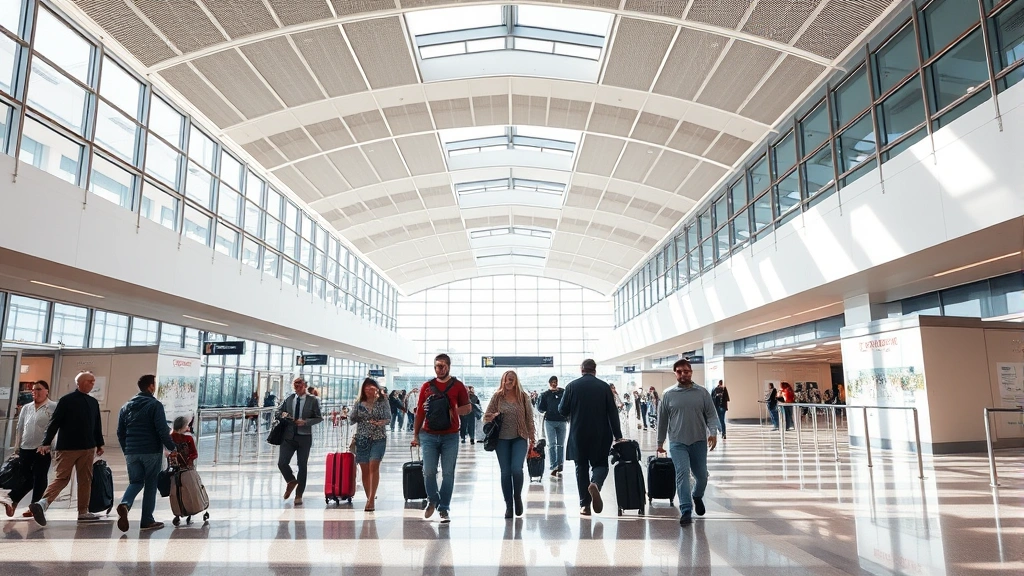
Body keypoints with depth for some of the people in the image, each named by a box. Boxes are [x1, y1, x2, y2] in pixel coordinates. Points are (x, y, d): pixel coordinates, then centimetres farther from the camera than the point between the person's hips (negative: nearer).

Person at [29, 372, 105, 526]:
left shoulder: (93, 402, 11)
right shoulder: (66, 400, -6)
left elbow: (97, 425, 14)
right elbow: (54, 422, -10)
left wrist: (99, 444, 15)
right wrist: (46, 442, -15)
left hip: (88, 448, 6)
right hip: (67, 447, -6)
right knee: (62, 478, -2)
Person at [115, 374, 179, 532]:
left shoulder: (126, 406, 11)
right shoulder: (155, 405, -8)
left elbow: (120, 432, 14)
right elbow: (163, 430, -15)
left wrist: (126, 450, 22)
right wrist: (172, 447, -5)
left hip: (131, 453, 5)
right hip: (152, 452, -5)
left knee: (135, 482, 14)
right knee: (150, 485, 6)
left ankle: (124, 504, -15)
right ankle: (147, 521, 9)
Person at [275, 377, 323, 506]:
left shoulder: (313, 400, -3)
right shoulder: (289, 399, 6)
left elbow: (319, 418, -3)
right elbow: (278, 412, 13)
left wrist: (306, 422, -18)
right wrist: (283, 415, -10)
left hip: (304, 437, -2)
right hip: (289, 436, 2)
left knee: (302, 466, 5)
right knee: (282, 463, -6)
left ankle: (299, 495, 17)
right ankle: (291, 481, 27)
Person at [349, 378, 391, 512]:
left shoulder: (383, 401, 2)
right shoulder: (359, 403, 7)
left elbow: (388, 418, -2)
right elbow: (352, 419, 6)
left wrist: (380, 423, -22)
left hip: (378, 438, -2)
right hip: (362, 439, 2)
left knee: (374, 466, -16)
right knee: (365, 470, 4)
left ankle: (371, 499, -16)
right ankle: (369, 498, 17)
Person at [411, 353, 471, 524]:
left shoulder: (457, 386, 5)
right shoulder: (427, 386, 9)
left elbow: (468, 407, 6)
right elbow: (419, 412, 12)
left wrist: (454, 410, -14)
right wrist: (415, 435, 10)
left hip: (450, 435, -1)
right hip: (429, 435, 1)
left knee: (448, 474, 1)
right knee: (428, 471, -1)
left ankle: (444, 509, 12)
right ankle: (432, 500, 25)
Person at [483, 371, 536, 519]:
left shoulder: (523, 397, 2)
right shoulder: (497, 397, 2)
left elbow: (529, 418, 5)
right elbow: (486, 416, 3)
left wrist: (532, 438, 4)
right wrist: (493, 416, -20)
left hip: (519, 438, -1)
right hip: (502, 439, 1)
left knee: (516, 469, -15)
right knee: (505, 472, 4)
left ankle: (517, 497, 12)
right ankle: (508, 506, 15)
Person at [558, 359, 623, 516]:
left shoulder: (572, 386, -3)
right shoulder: (604, 386, -1)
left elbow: (562, 410, -1)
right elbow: (612, 412, -2)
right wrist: (617, 435, 3)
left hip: (578, 434, 0)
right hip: (600, 434, 0)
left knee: (581, 467, 11)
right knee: (600, 464, 13)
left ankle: (584, 505, 10)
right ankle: (595, 484, -18)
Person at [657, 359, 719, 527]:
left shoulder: (702, 392, 2)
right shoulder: (669, 394, 1)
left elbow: (711, 415, 1)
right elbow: (662, 420, 7)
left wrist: (713, 432, -16)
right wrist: (660, 442, 11)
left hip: (699, 442, 2)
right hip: (678, 443, -1)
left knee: (702, 475, 13)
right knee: (682, 474, -12)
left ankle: (697, 497, 43)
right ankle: (686, 511, -9)